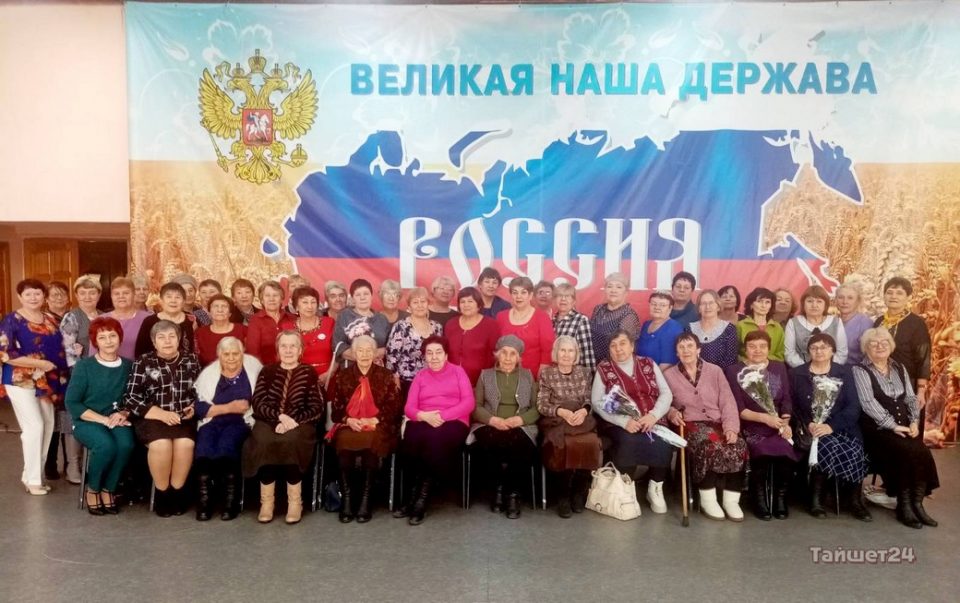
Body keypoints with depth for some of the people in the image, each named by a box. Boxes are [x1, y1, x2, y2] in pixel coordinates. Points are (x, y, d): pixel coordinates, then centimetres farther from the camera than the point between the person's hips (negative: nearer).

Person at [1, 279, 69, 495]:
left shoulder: (50, 319, 11)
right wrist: (38, 363, -19)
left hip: (47, 381, 7)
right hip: (21, 381, -6)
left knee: (48, 426, 7)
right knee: (34, 426, -11)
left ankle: (32, 475, 20)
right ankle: (32, 479, 1)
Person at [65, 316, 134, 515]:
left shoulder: (128, 366, 4)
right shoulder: (84, 365, -3)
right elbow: (72, 403, -7)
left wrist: (123, 414, -15)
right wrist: (104, 419, -15)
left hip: (117, 421, 2)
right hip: (87, 422, -2)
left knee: (126, 444, -31)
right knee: (106, 445, -33)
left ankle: (108, 490, -6)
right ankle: (92, 490, -5)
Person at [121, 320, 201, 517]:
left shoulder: (191, 360, 10)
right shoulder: (143, 362, 2)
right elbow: (130, 398, -4)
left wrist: (193, 408, -4)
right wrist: (161, 414, -14)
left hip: (183, 417, 2)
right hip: (152, 417, -1)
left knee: (185, 443, -29)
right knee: (161, 444, -31)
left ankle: (177, 491, -7)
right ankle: (162, 493, -8)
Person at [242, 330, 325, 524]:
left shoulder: (309, 373, 9)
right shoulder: (267, 371, 16)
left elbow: (317, 408, 1)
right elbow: (257, 403, 4)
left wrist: (292, 420, -15)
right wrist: (280, 415, -14)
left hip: (300, 423, -2)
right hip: (269, 421, 2)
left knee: (291, 440, -34)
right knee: (263, 441, -32)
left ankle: (295, 500, -23)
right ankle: (267, 500, -21)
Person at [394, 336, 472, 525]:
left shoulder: (458, 372, 13)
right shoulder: (420, 376, 20)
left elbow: (469, 402, 0)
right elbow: (409, 408, 9)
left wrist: (443, 415, -13)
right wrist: (424, 415, -14)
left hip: (453, 422, -2)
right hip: (424, 422, 2)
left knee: (435, 438, -37)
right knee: (413, 437, -34)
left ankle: (423, 497, -25)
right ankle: (414, 495, -22)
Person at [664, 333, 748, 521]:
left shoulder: (715, 371, 13)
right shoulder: (668, 375, 11)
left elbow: (728, 402, 6)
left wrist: (731, 427, -10)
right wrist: (672, 412, -13)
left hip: (718, 423, 2)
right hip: (691, 425, -2)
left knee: (738, 446, -29)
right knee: (711, 444, -35)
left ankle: (731, 499, -16)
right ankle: (707, 498, -21)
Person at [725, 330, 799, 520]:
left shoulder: (779, 368, 17)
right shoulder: (734, 371, 6)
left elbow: (786, 399, 8)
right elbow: (738, 408, -3)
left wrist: (785, 422, -11)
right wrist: (764, 418, -18)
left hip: (779, 426, 3)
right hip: (752, 426, -2)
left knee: (786, 451, -29)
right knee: (763, 452, -32)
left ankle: (780, 496, -6)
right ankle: (759, 496, -10)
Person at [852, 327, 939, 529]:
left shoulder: (899, 368, 17)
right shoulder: (861, 371, -2)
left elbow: (911, 397, 13)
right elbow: (868, 403, -12)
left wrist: (914, 422, -4)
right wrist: (893, 425, -18)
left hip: (904, 426, 5)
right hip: (878, 428, -5)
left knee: (922, 452, -23)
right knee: (909, 452, -27)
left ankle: (917, 504, -11)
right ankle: (904, 507, -15)